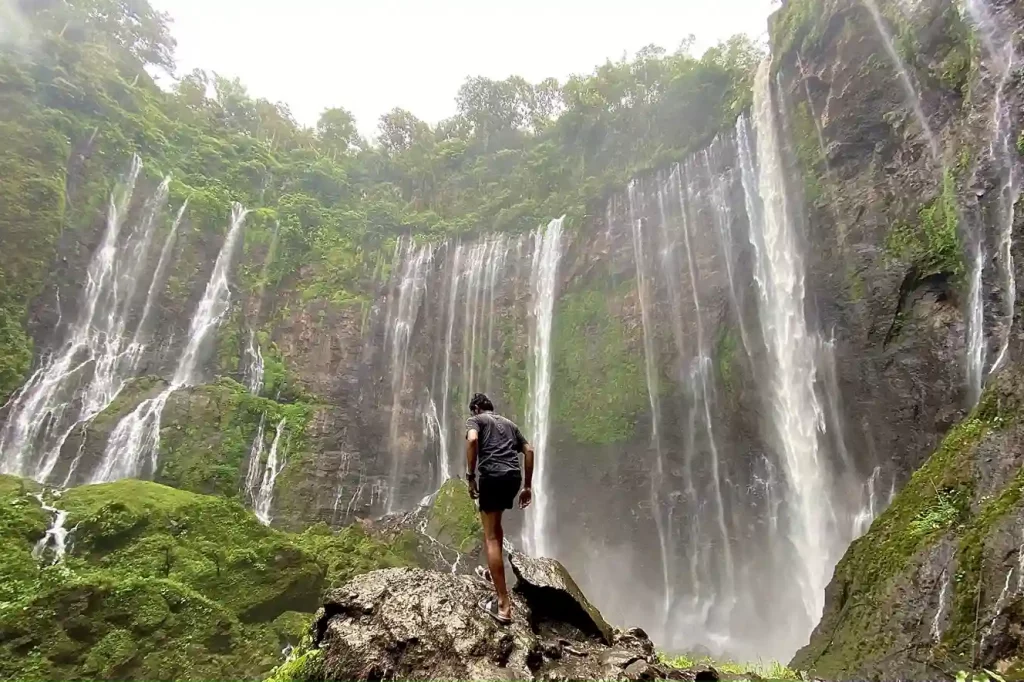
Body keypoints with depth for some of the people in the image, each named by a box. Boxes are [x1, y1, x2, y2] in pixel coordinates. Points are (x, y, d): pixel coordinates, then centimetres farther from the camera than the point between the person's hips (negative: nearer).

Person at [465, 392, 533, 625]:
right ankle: (496, 572, 35)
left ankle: (503, 605, -5)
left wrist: (470, 476, -7)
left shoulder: (475, 420, 12)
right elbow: (529, 450, 20)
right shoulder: (509, 423, 29)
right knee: (495, 523, 30)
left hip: (493, 476, -6)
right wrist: (528, 486, 20)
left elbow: (472, 440, -11)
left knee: (490, 537, -2)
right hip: (514, 477, 6)